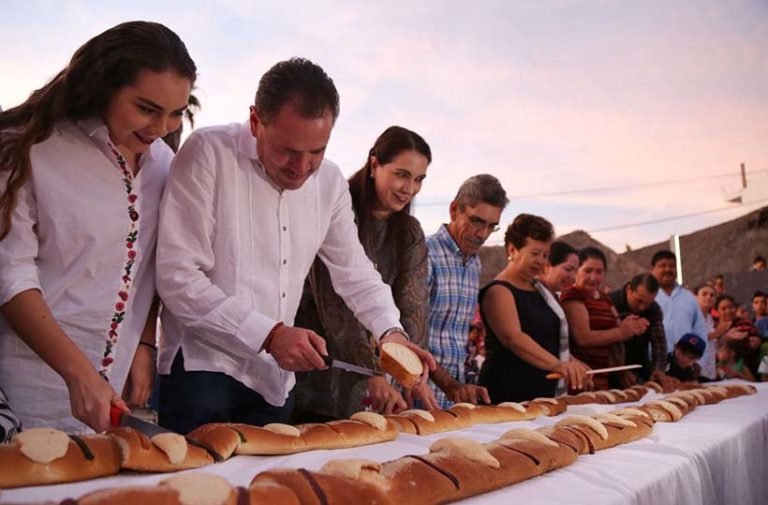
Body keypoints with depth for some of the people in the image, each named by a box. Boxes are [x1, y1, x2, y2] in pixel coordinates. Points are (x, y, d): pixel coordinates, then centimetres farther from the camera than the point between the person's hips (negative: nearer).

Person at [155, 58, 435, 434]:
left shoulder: (330, 182, 5)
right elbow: (177, 278, -18)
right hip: (202, 370, -5)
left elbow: (354, 270, 14)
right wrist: (269, 334, -22)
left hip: (275, 378, 6)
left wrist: (391, 331, -4)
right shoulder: (209, 154, -13)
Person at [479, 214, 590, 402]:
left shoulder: (538, 289, 15)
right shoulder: (499, 291, -13)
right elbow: (513, 337, -29)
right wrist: (557, 365, -41)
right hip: (508, 395, -8)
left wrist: (571, 363, 14)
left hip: (543, 393, 8)